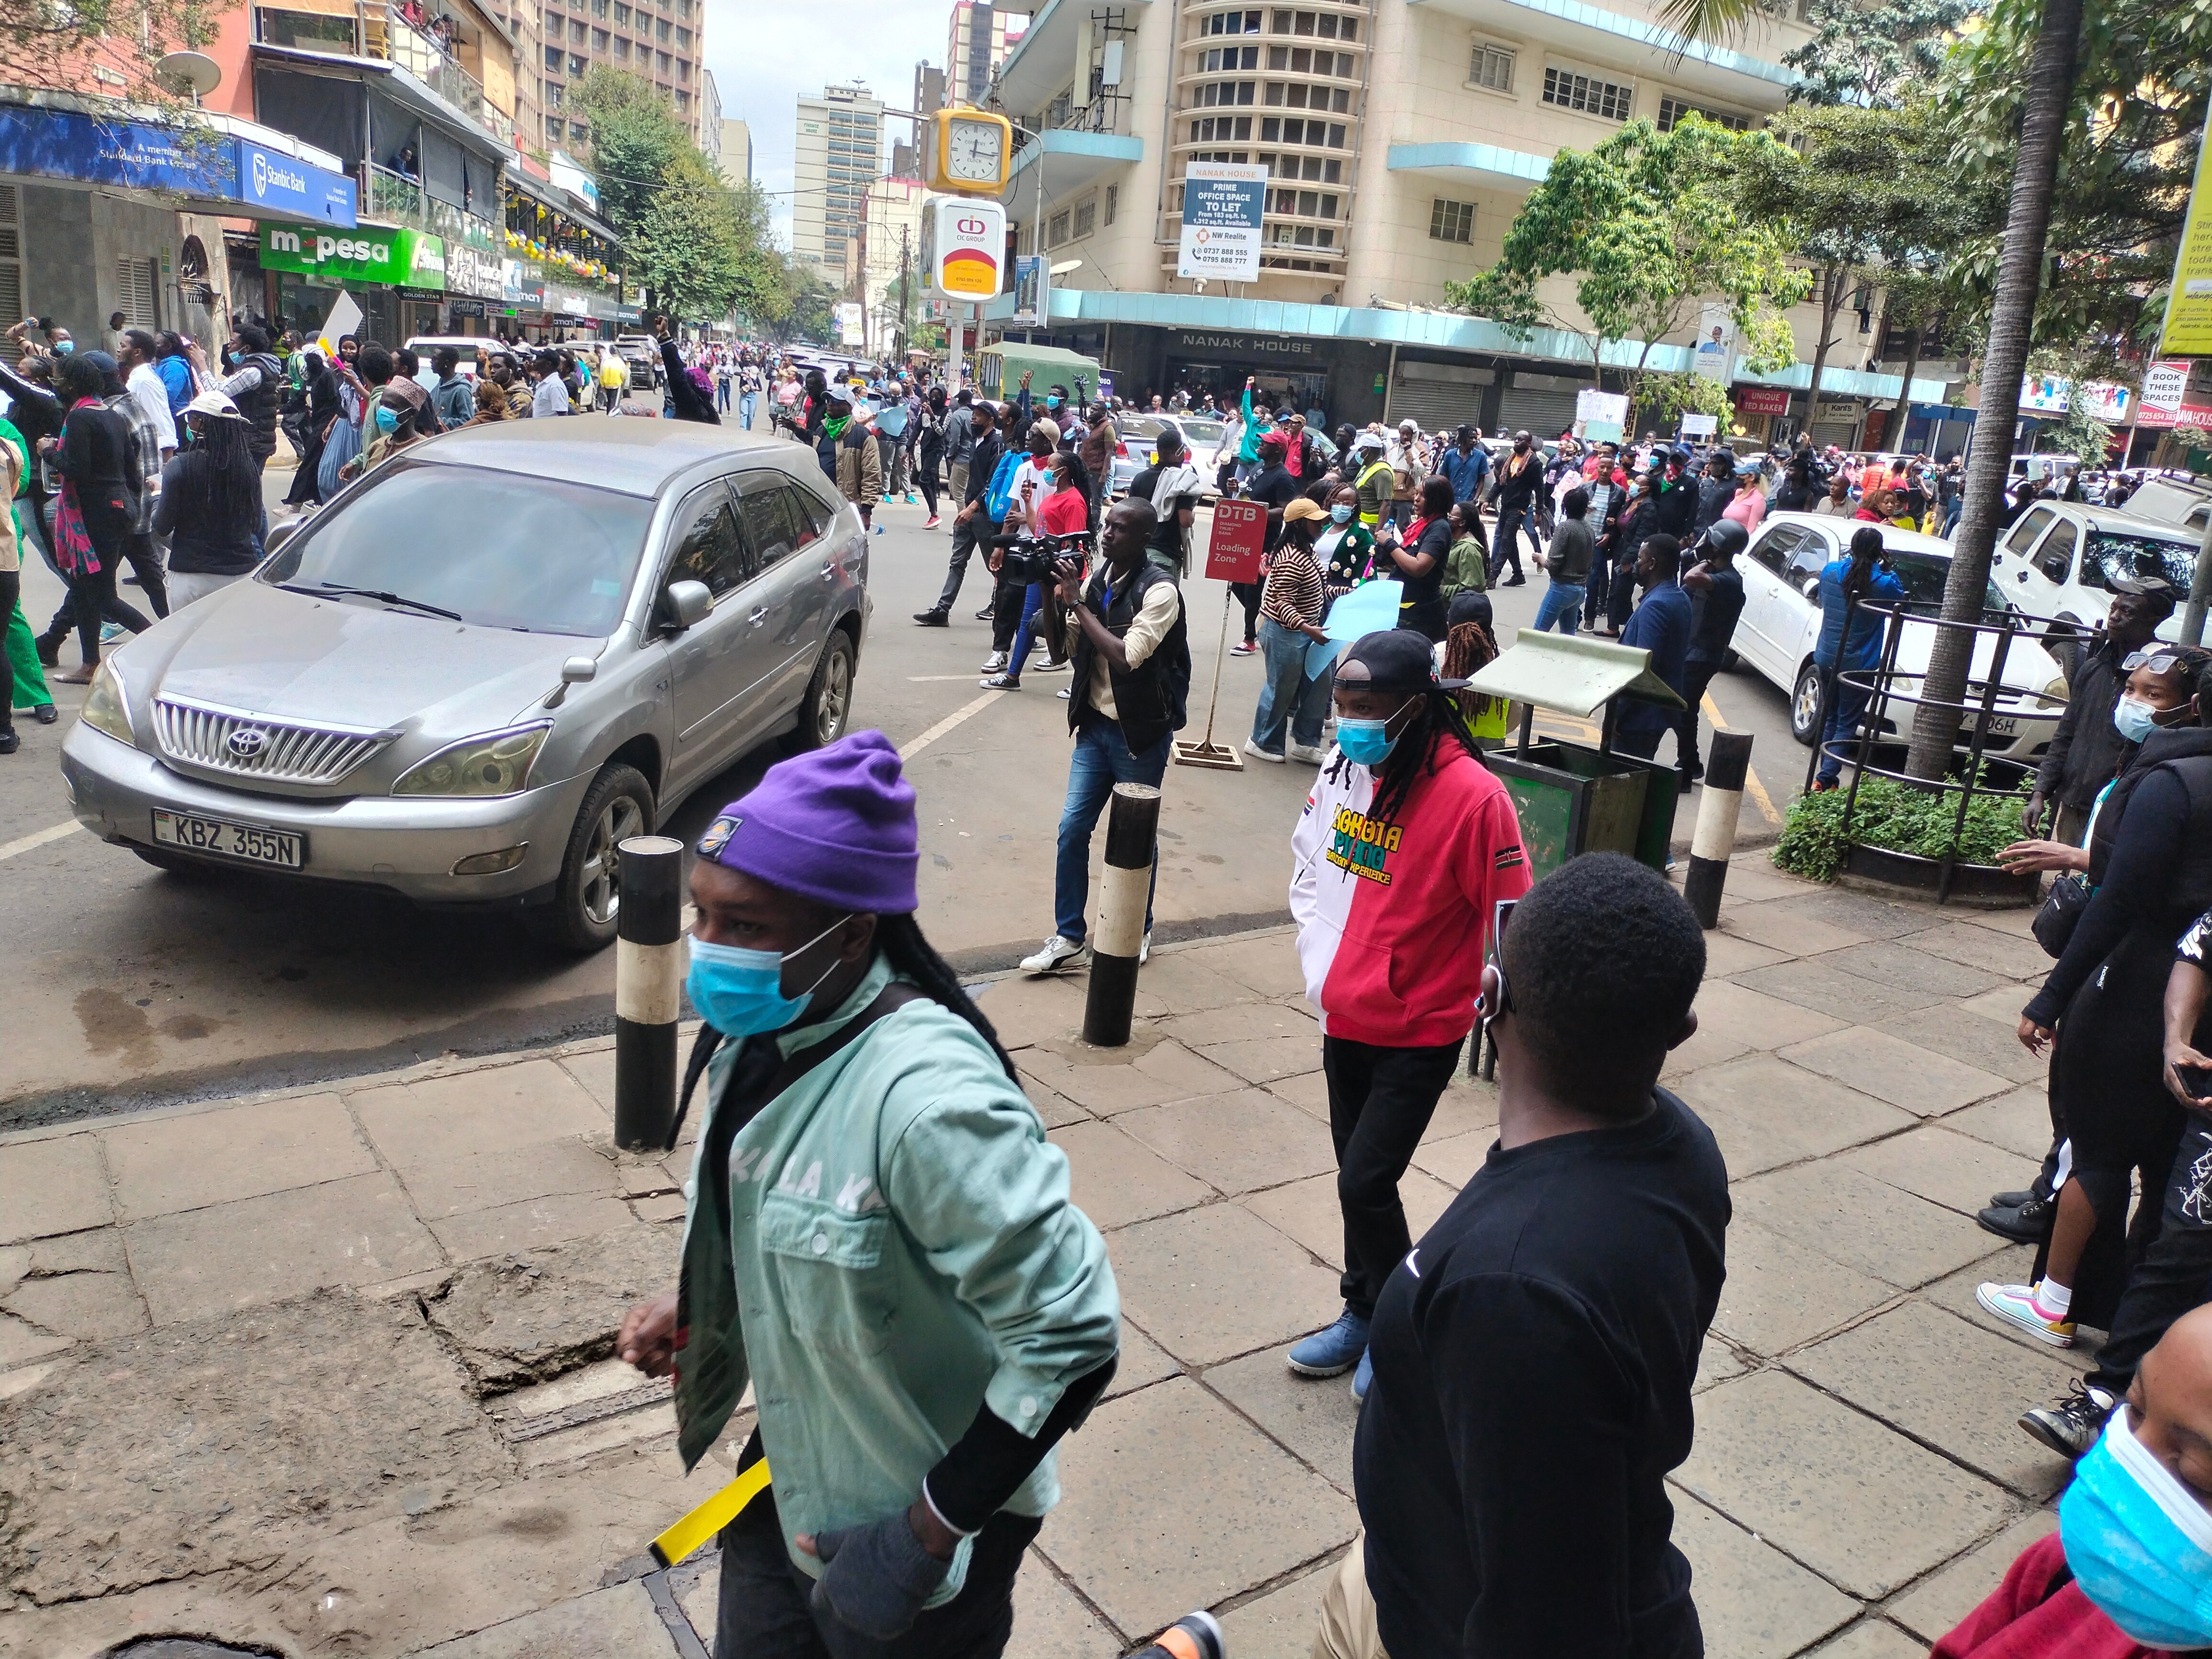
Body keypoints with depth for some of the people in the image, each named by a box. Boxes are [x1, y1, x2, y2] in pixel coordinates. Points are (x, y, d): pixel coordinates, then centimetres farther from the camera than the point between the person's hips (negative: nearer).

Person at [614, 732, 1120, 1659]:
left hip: (911, 1531, -7)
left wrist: (933, 1532, -22)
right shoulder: (760, 1036, -8)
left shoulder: (927, 1098, -33)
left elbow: (1071, 1338, -29)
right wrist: (695, 1306, -3)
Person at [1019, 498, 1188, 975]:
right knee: (1073, 828, 2)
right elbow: (1065, 650, 7)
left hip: (1142, 732, -6)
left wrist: (1077, 602, -22)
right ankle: (1068, 936, 13)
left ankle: (1138, 931, 27)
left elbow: (1126, 657, -27)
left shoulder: (1159, 589, -17)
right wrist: (1051, 596, -9)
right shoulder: (1096, 580, 4)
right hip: (1097, 724, 6)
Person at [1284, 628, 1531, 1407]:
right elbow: (1309, 867, 12)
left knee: (1366, 1182, -5)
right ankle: (1363, 1316, 36)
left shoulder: (1473, 796, -22)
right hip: (1346, 1020, 6)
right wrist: (1324, 974, 5)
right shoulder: (1343, 767, -3)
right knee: (1358, 1176, 17)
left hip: (1420, 1034, -6)